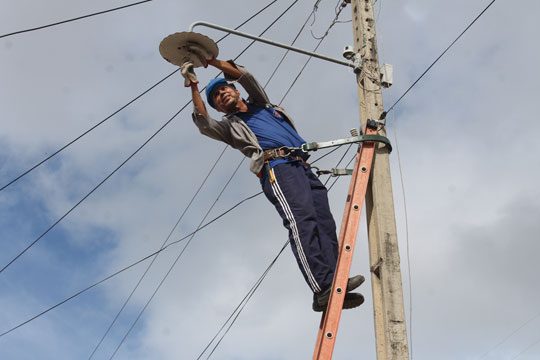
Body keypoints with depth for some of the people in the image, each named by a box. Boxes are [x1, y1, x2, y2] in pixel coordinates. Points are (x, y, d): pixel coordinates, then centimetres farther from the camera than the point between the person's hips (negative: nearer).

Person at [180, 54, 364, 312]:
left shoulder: (261, 105, 37)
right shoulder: (230, 126, 25)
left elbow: (245, 76, 26)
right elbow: (203, 122, 6)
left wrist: (211, 61, 25)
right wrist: (193, 86, 8)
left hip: (304, 169, 5)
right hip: (277, 167, -5)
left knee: (324, 224, -15)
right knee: (302, 222, -27)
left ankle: (332, 288, -27)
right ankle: (323, 288, -41)